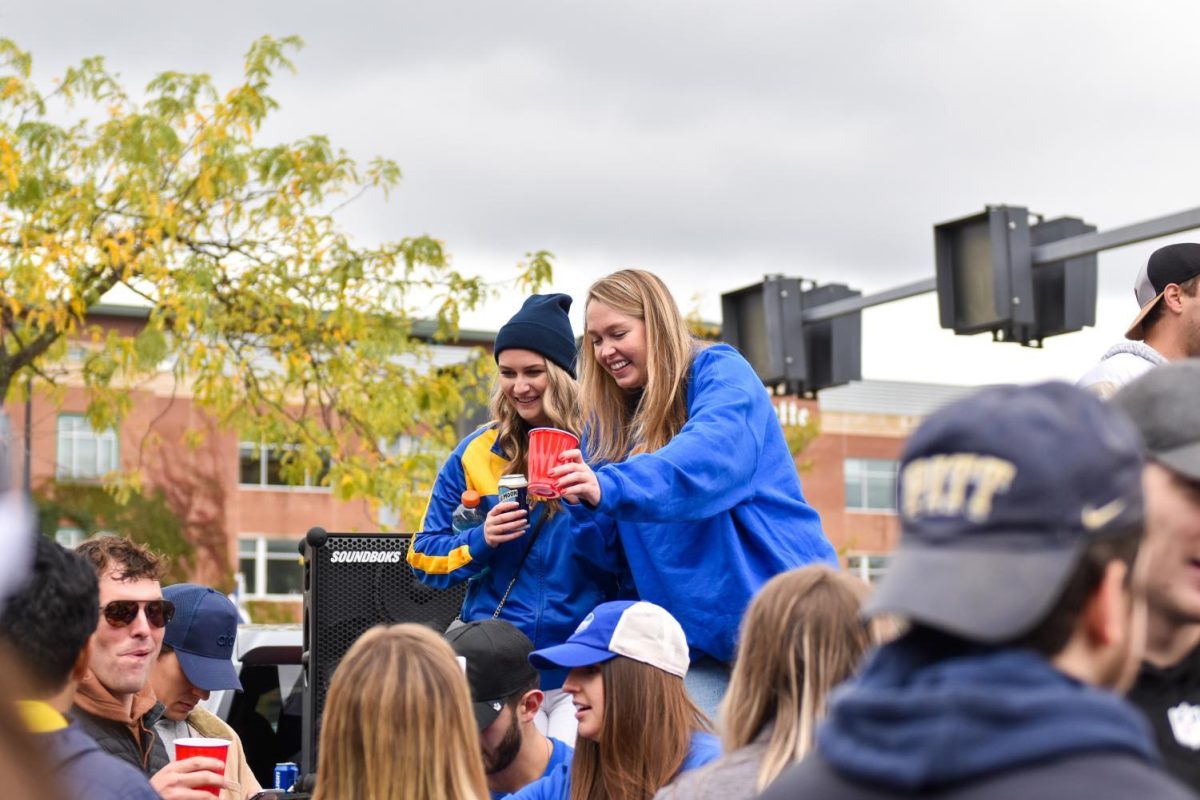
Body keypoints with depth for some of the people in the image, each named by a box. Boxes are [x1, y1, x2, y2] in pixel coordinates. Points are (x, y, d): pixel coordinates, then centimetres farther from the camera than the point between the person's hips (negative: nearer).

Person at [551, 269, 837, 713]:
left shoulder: (721, 373, -6)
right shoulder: (612, 416, 11)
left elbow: (708, 458, -28)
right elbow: (602, 537, 8)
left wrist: (610, 487, -42)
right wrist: (580, 502, -15)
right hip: (693, 634, 6)